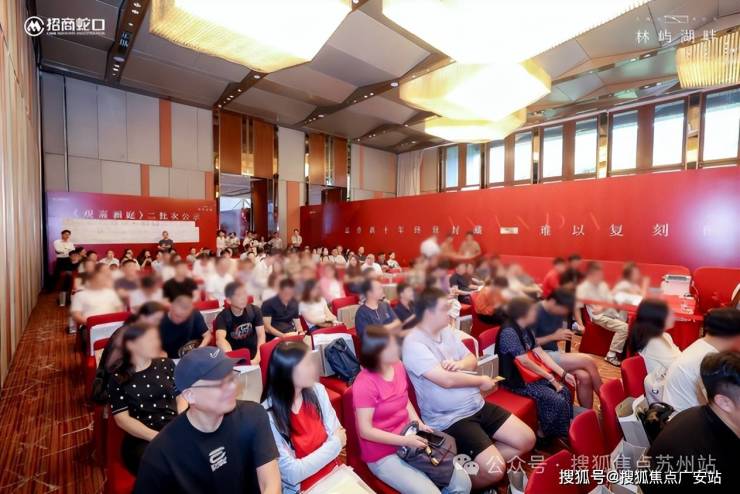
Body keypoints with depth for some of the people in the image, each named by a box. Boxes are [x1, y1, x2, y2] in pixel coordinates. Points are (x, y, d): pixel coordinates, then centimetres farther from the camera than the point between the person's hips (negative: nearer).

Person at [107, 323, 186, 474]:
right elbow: (122, 419, 0)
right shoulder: (118, 378, 5)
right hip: (141, 439, -2)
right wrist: (157, 437, -13)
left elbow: (181, 397, 12)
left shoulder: (166, 364, 13)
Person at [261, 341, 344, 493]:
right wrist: (335, 444, -11)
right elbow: (293, 473, -17)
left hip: (334, 473, 4)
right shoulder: (268, 416, -20)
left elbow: (337, 434, 0)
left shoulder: (317, 390, -6)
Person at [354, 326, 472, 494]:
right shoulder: (364, 384, -24)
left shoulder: (398, 366, -2)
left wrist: (419, 424, -2)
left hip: (410, 441, 6)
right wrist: (405, 441, -21)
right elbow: (365, 431, -20)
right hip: (383, 455, -6)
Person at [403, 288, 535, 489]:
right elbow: (447, 380, -28)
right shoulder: (414, 344, -22)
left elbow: (472, 360, 12)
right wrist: (481, 381, -12)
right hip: (449, 419, -8)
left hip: (477, 405, 8)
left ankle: (478, 465, 17)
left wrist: (460, 364, -13)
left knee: (527, 439, 6)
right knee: (495, 470, -17)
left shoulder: (447, 331, 5)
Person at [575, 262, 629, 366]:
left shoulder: (603, 285, 10)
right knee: (624, 328, -25)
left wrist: (602, 307, -14)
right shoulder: (583, 288, -10)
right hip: (599, 317, -7)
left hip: (611, 312, 7)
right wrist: (580, 325, -16)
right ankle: (611, 355, -14)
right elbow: (576, 307, -12)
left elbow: (610, 302, 9)